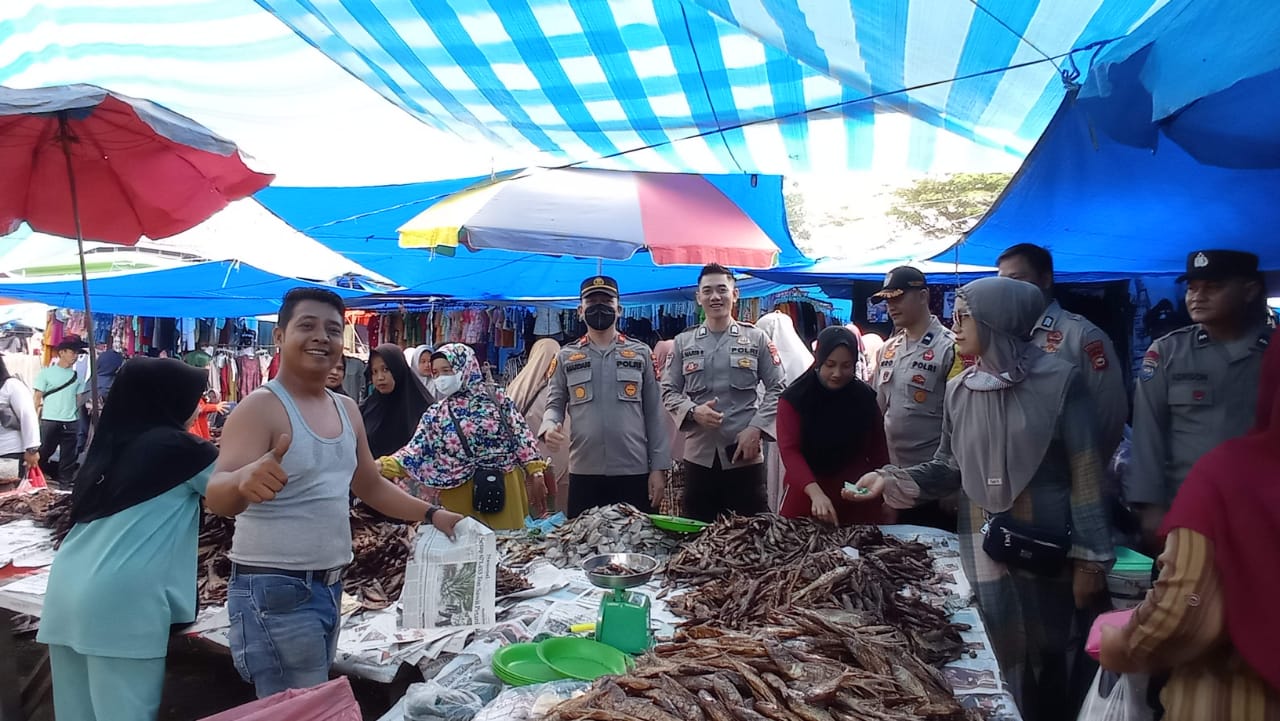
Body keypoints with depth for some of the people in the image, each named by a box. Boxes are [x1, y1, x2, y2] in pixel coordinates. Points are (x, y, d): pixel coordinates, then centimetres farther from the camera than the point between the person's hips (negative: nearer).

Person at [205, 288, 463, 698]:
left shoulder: (347, 410, 7)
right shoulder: (261, 407, -15)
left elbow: (371, 485, 18)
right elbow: (217, 497, -28)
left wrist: (431, 514, 8)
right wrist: (245, 480, -50)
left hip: (328, 586, 8)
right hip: (276, 591, -8)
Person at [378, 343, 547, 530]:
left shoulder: (497, 399, -1)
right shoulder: (435, 415, 3)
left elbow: (521, 435, 0)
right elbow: (415, 449, -4)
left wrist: (535, 470, -4)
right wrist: (383, 466, -18)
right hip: (460, 494, 1)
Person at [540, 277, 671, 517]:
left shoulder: (641, 353, 7)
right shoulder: (566, 356, 10)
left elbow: (654, 414, 5)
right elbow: (555, 404, 10)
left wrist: (659, 467, -1)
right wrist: (549, 427, -15)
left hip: (634, 472, 0)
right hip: (583, 473, 1)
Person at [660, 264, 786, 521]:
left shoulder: (756, 338, 5)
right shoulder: (683, 342, 8)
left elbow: (776, 389, 3)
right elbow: (669, 391, 8)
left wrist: (756, 428, -10)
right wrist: (693, 411, -12)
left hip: (745, 454, -1)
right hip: (698, 455, 2)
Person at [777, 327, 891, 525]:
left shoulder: (865, 397, 0)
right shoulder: (793, 398, -9)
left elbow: (878, 450, 6)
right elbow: (790, 451, -19)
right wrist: (815, 492, -33)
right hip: (806, 495, -2)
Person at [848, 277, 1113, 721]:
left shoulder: (1059, 380, -9)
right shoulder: (959, 390, 4)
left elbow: (1085, 474, -8)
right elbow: (949, 468, 7)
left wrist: (1090, 558, -9)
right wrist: (890, 479, -7)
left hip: (1047, 547, -3)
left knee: (1051, 661, 10)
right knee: (1006, 664, 12)